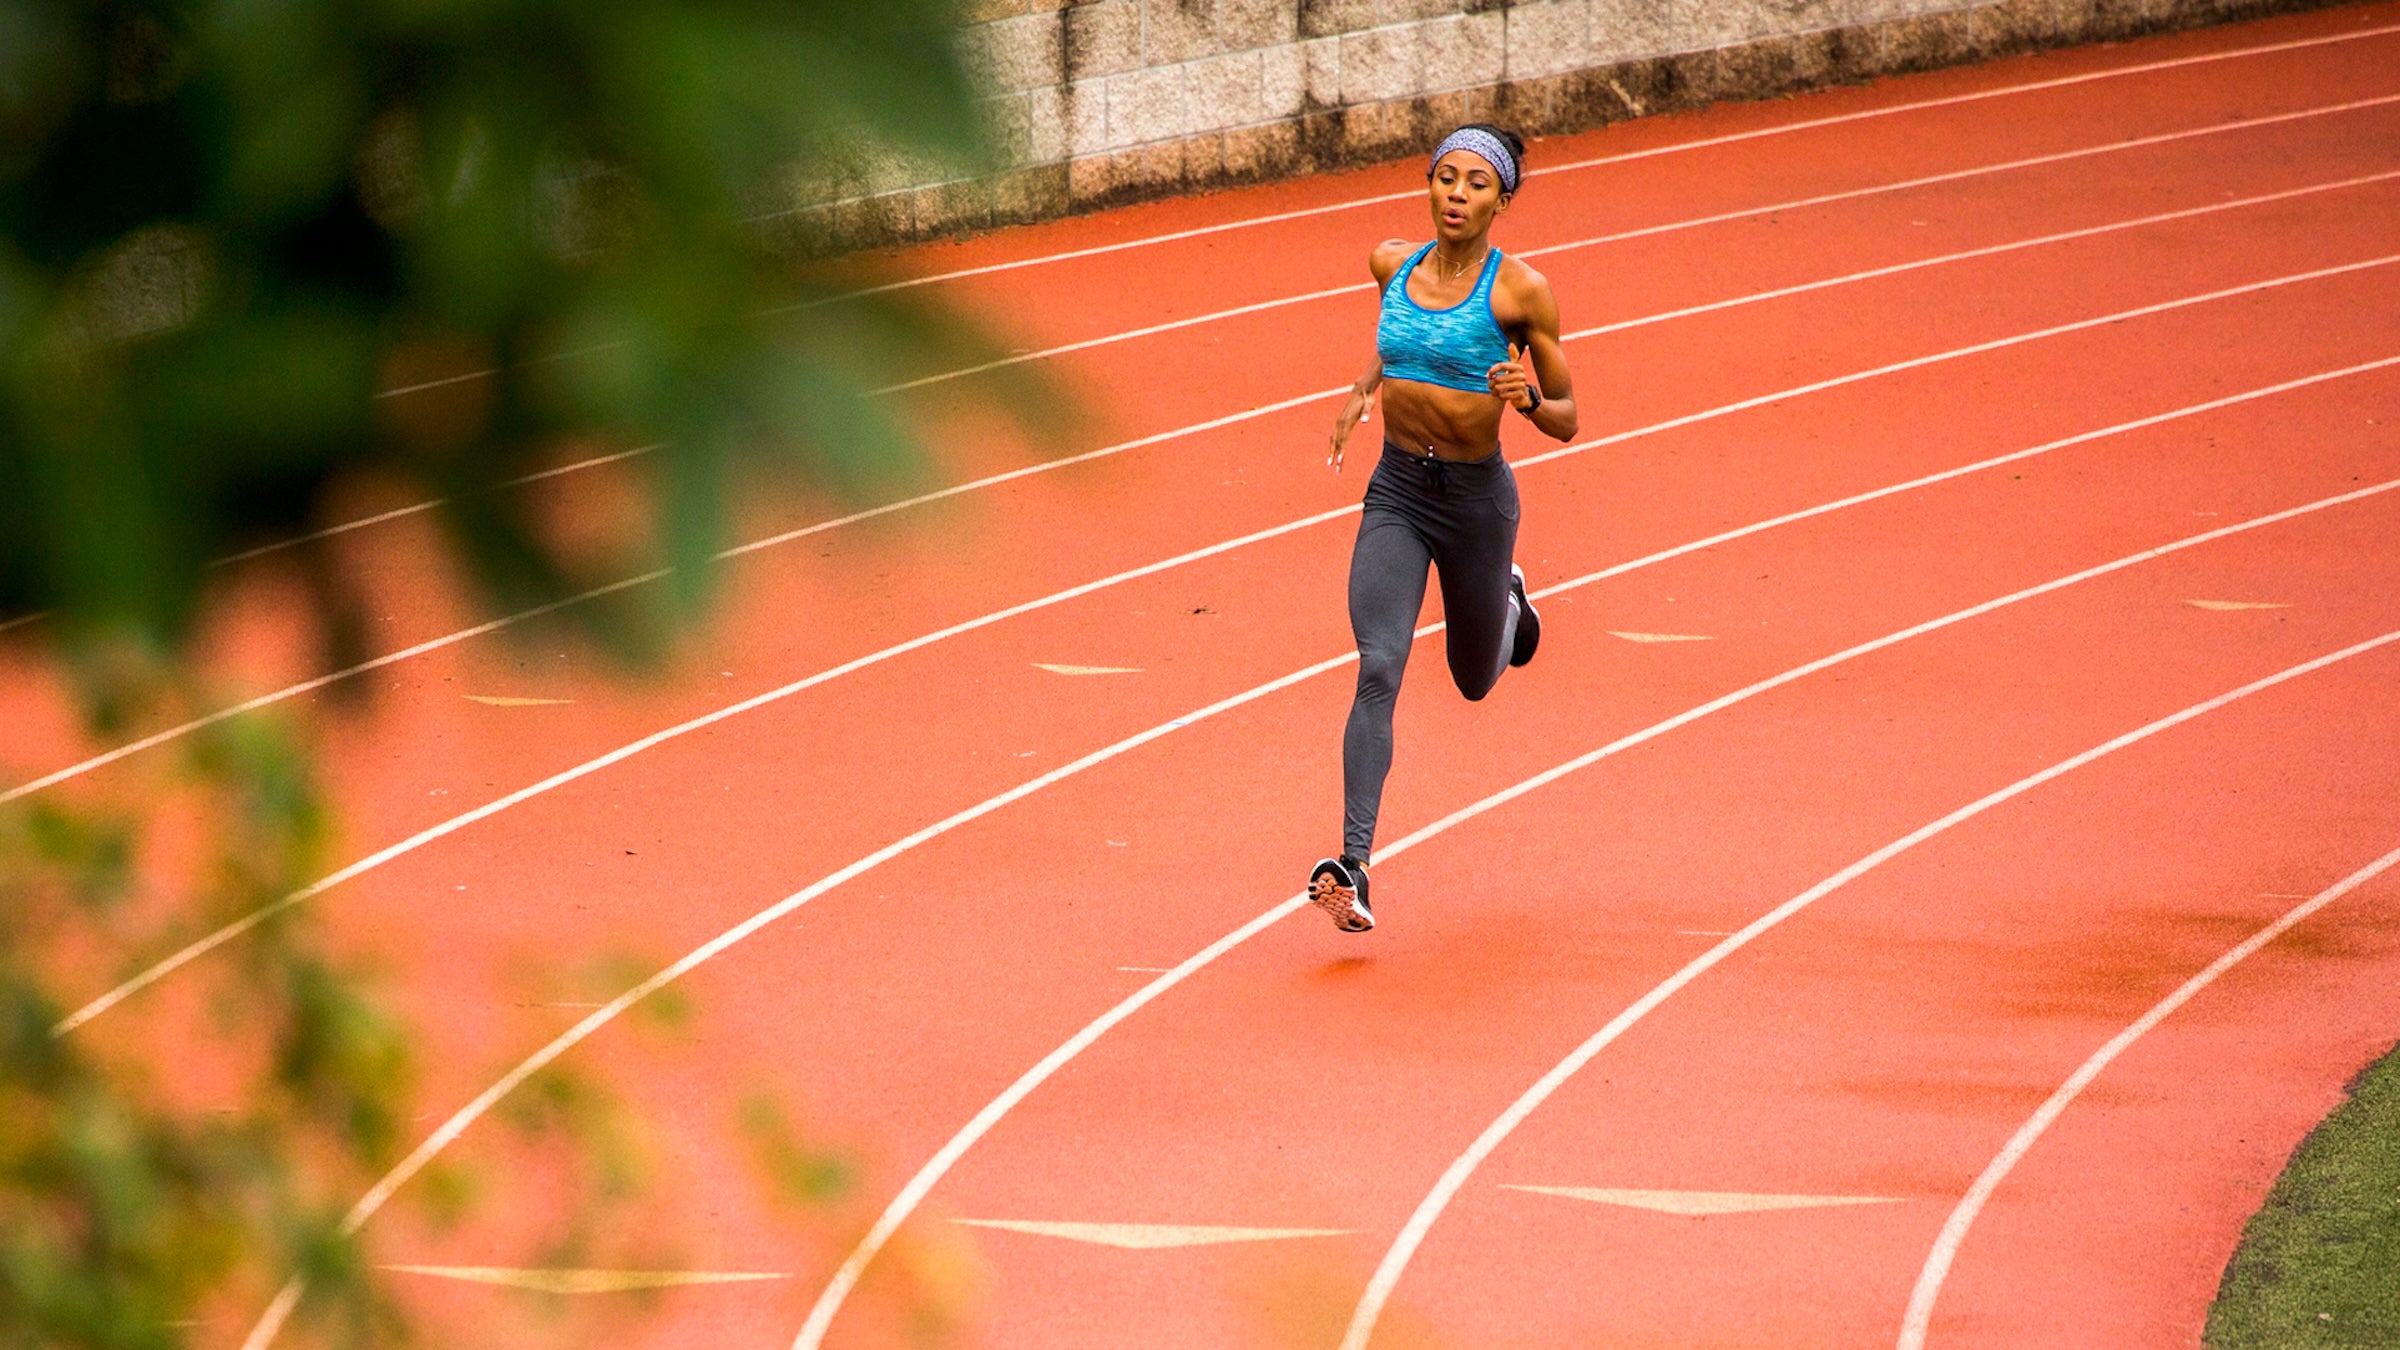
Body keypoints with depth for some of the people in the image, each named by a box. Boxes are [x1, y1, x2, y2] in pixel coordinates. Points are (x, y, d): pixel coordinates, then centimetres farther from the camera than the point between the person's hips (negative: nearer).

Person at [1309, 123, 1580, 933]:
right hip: (1396, 493, 2)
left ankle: (1507, 600, 57)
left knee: (1476, 681, 20)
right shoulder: (1393, 263, -1)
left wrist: (1527, 398, -28)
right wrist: (1363, 388, 6)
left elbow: (1566, 422, -6)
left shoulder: (1520, 291, -13)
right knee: (1378, 671, -18)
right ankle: (1353, 867, -25)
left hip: (1476, 500, -2)